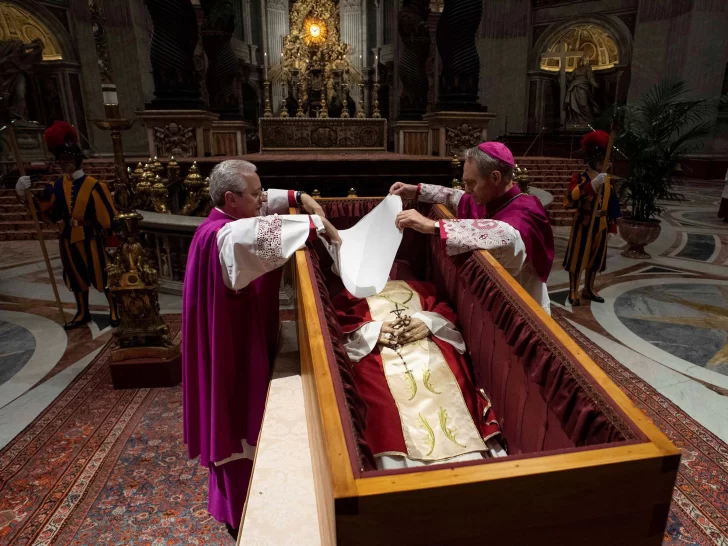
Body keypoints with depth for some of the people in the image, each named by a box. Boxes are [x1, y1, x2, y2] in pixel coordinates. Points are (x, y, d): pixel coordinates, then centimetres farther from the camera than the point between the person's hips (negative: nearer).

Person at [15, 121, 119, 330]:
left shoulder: (93, 185, -12)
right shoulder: (56, 186, 4)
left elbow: (107, 214, -12)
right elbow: (46, 211, 6)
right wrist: (27, 196, -8)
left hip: (91, 238, -6)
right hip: (69, 239, 6)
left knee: (103, 274, 3)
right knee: (76, 277, 16)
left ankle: (114, 310, 19)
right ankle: (82, 312, 31)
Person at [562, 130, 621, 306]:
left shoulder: (607, 180, 6)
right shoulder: (579, 178, -11)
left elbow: (612, 204, 12)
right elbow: (570, 199, -30)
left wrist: (612, 225, 11)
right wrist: (592, 184, -38)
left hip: (600, 225, 6)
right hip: (583, 224, -6)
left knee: (595, 259, 14)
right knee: (577, 258, 2)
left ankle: (589, 289, 29)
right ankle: (573, 292, 14)